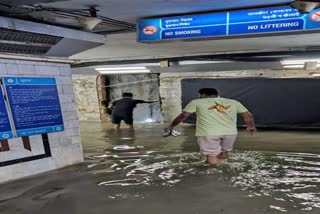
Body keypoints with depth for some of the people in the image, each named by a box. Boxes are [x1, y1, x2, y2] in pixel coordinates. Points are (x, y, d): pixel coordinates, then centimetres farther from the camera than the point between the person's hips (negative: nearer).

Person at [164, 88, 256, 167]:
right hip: (230, 132, 3)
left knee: (213, 160, 14)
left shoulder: (196, 102, 13)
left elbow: (183, 116, 11)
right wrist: (251, 126, 42)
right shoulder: (233, 102, 20)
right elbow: (248, 116, 24)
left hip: (208, 133, -3)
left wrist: (171, 126, 24)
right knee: (224, 154, 27)